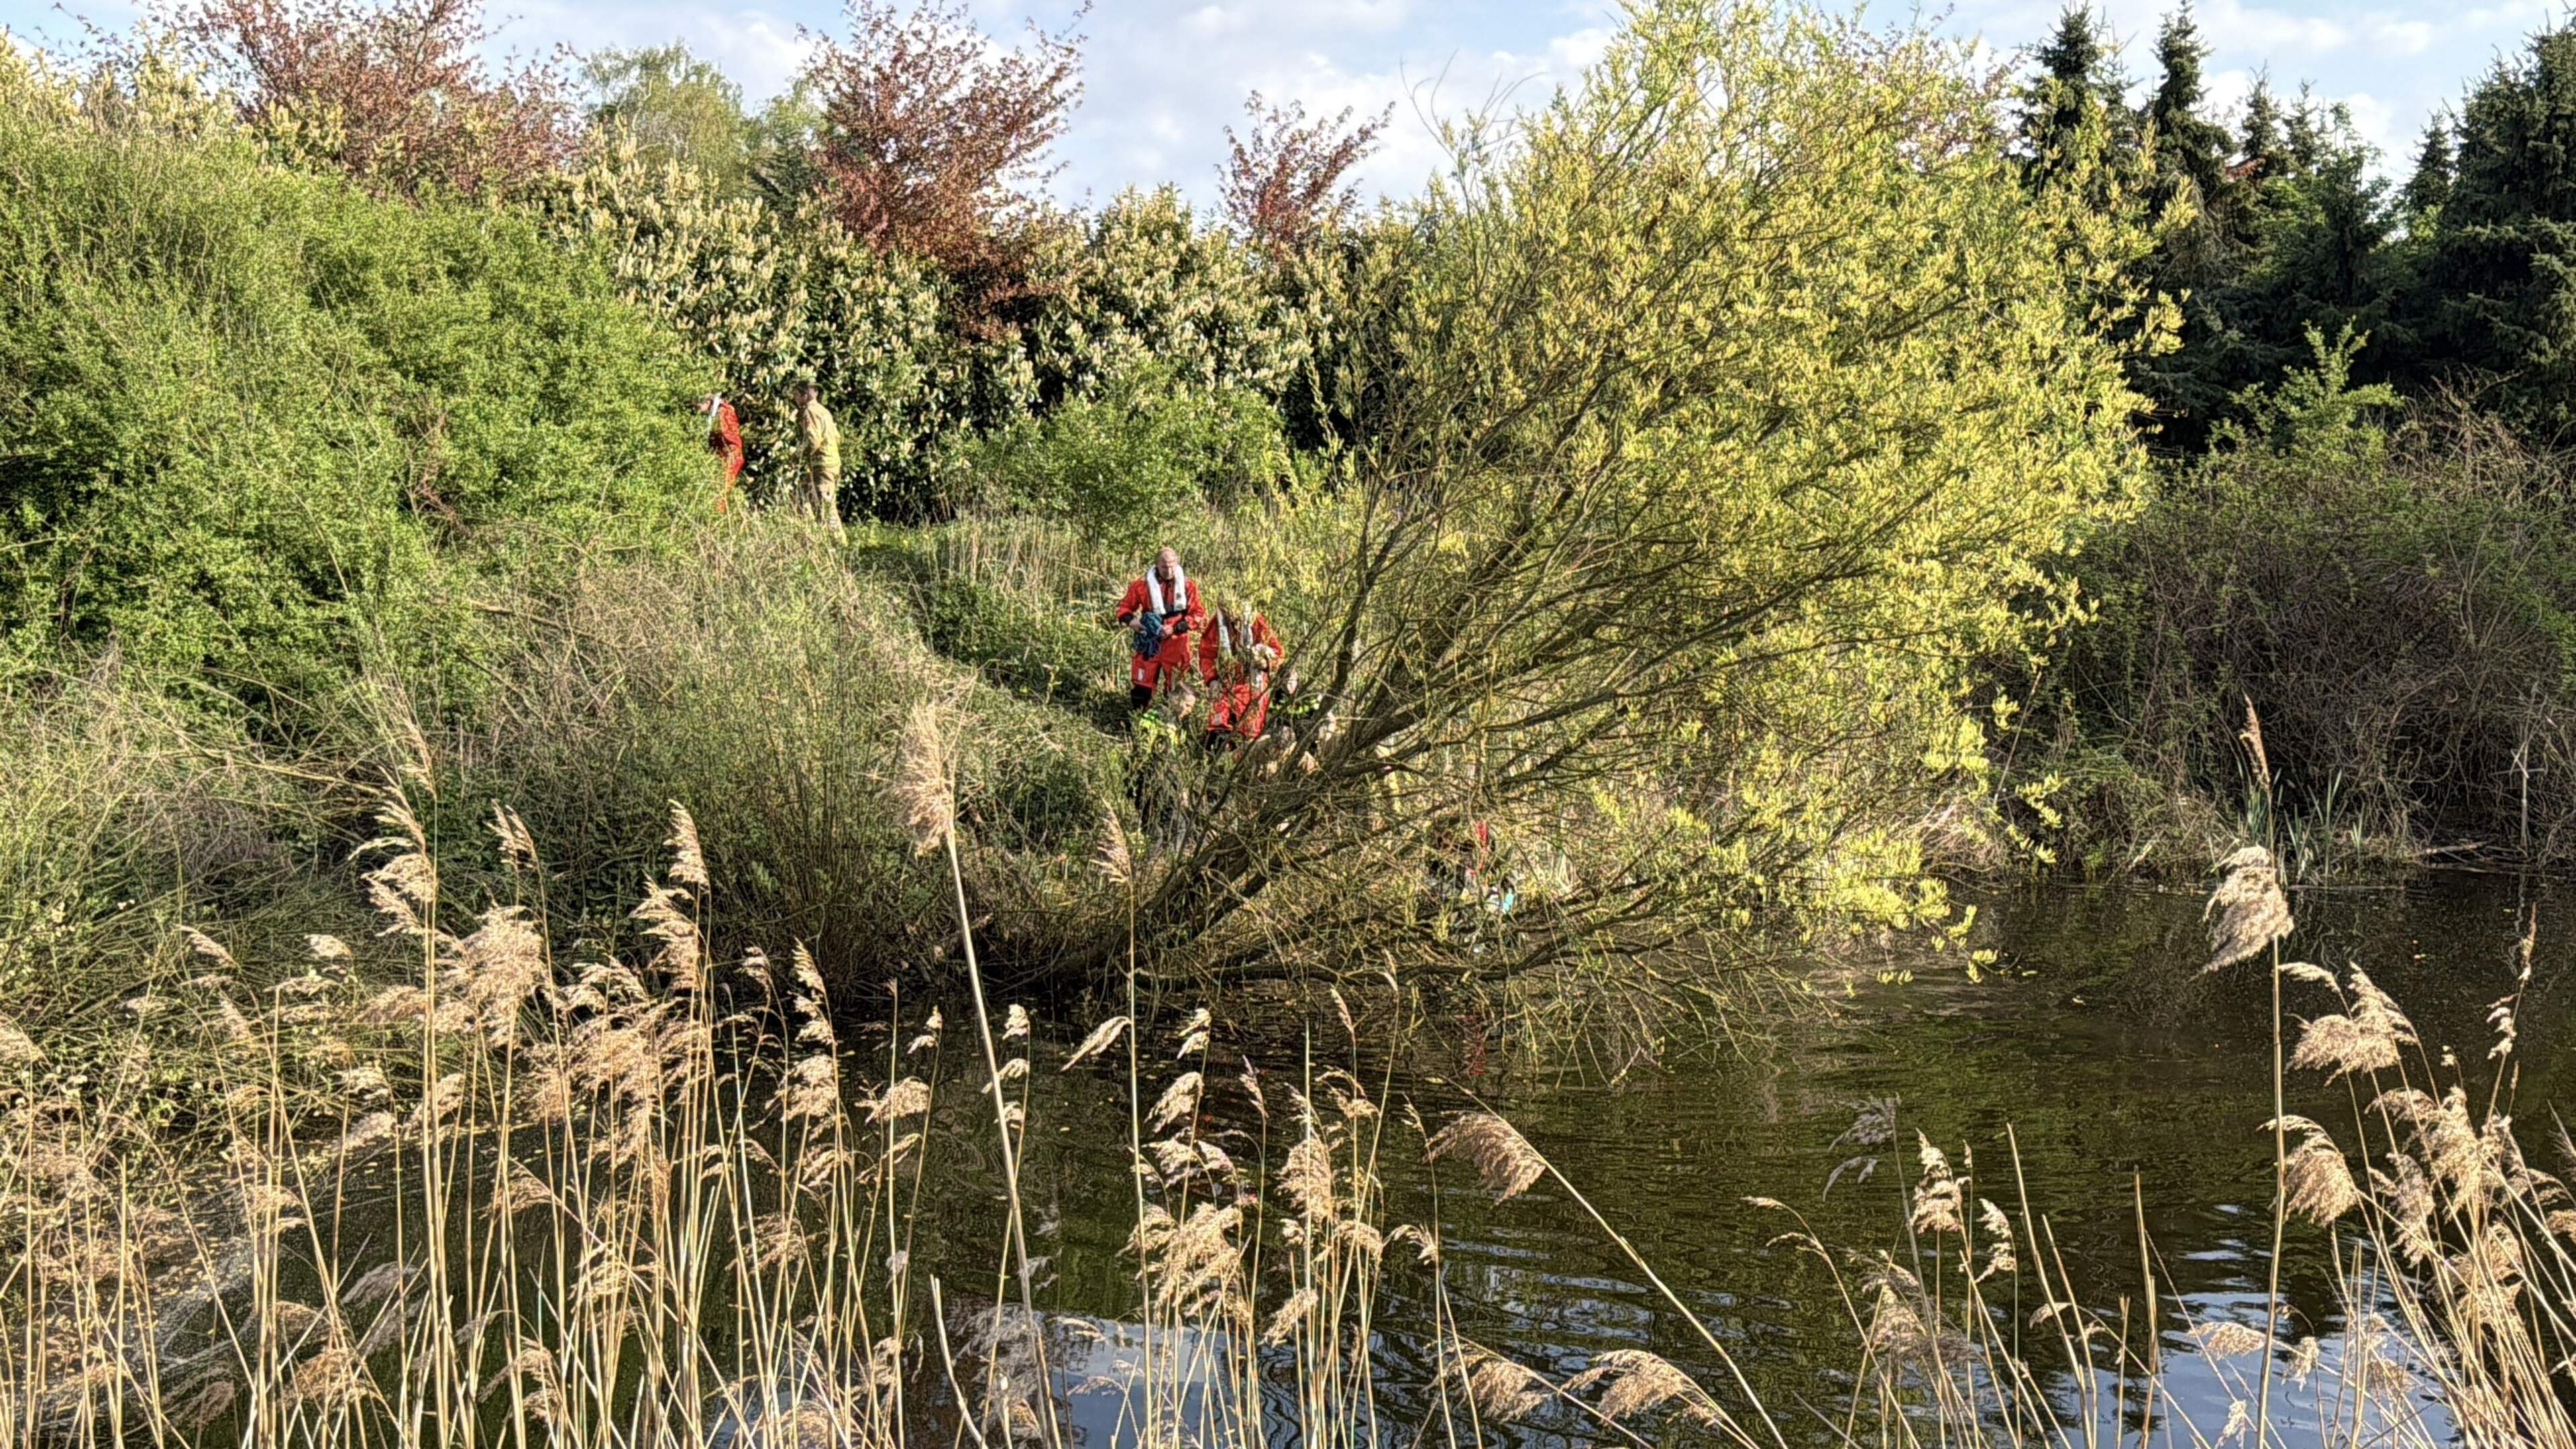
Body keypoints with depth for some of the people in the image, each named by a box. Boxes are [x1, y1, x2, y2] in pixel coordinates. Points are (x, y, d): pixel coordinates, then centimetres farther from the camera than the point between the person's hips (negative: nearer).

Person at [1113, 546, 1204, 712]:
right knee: (1141, 687, -1)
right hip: (1149, 644, 0)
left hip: (1176, 644, 0)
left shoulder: (1188, 586, -1)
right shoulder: (1142, 585, -2)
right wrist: (1130, 620, -14)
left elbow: (1198, 616, -1)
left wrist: (1175, 628, -12)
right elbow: (1125, 607, 8)